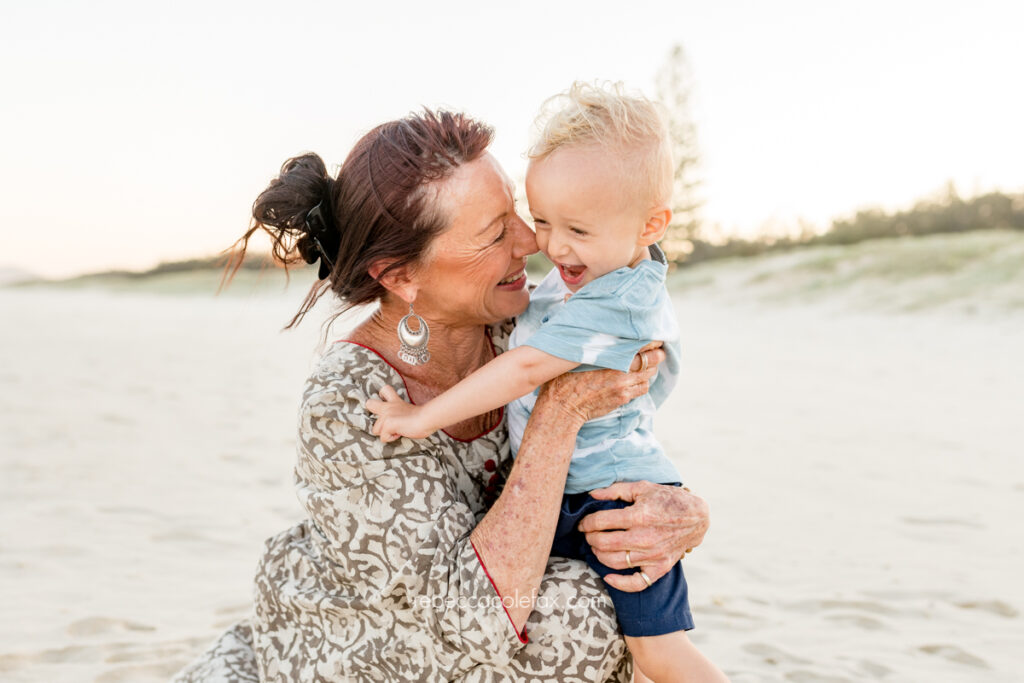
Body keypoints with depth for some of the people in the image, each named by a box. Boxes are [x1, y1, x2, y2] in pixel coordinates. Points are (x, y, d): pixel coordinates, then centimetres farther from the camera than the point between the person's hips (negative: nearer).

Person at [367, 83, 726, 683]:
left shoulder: (624, 300, -24)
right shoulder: (578, 277, 8)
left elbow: (529, 368, -29)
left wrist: (426, 417, -25)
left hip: (618, 497, -10)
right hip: (552, 497, 10)